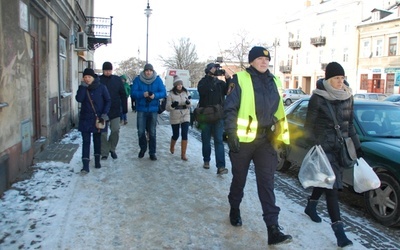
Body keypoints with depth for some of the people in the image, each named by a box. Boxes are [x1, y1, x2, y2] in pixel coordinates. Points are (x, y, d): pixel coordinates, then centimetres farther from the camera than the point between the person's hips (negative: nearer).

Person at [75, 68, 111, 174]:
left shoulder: (101, 87, -3)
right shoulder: (83, 87, 3)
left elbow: (108, 101, 0)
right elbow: (79, 99, -14)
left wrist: (104, 113, -11)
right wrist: (83, 87, -17)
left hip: (98, 118, -1)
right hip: (85, 118, 1)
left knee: (97, 140, 12)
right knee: (86, 141, -4)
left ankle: (97, 160, 28)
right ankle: (85, 165, -6)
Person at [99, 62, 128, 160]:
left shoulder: (117, 79, 3)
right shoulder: (98, 80, -1)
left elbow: (123, 95, 6)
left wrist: (124, 108, 2)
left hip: (115, 110, 1)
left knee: (115, 130, -1)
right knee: (103, 133, 3)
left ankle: (112, 149, 20)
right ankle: (104, 153, 12)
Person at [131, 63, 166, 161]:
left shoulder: (158, 80, -1)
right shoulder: (138, 79, -2)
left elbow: (163, 93, -5)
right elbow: (133, 92, -8)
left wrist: (155, 95, -24)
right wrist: (142, 94, -26)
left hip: (153, 109, 0)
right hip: (141, 109, 0)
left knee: (152, 132, 5)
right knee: (141, 131, 3)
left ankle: (152, 152, 14)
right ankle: (143, 148, 27)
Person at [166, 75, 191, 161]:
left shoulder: (186, 92, 3)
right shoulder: (171, 94, -5)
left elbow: (189, 105, 6)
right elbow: (167, 107, -7)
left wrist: (188, 103, -17)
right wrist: (172, 105, -28)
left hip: (185, 116, 1)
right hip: (174, 118, -1)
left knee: (184, 135, -9)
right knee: (175, 135, 10)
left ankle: (183, 154, -3)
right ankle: (172, 147, 43)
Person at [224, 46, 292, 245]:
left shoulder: (273, 81, 11)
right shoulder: (240, 79, -6)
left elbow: (278, 111, 16)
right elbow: (230, 109, -9)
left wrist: (281, 137, 13)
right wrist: (231, 134, -17)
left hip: (266, 139, 4)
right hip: (243, 138, -3)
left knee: (266, 183, 0)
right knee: (239, 179, 13)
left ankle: (273, 229, 1)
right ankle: (234, 210, 38)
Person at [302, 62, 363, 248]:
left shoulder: (347, 97, 6)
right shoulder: (318, 98, -10)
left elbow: (350, 124, 15)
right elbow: (309, 125, -7)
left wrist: (357, 146, 14)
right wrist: (313, 147, -13)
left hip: (341, 147, 6)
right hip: (324, 147, -6)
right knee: (332, 185, -8)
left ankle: (310, 206, 42)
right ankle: (339, 230, -7)